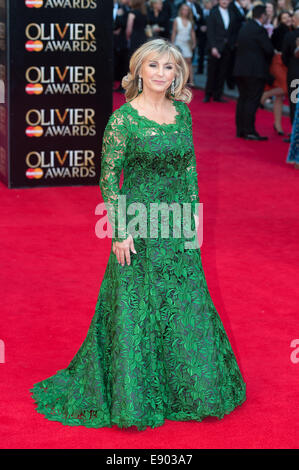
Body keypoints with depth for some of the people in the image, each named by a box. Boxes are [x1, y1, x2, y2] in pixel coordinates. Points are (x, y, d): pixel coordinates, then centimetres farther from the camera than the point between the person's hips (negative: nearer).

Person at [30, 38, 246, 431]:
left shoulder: (183, 112, 5)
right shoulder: (123, 118, -12)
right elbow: (108, 178, -11)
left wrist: (194, 210, 8)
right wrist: (119, 232, -13)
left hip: (179, 224, 6)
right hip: (139, 224, -5)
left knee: (185, 302, 13)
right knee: (136, 305, 2)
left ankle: (183, 388, 31)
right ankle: (132, 395, 19)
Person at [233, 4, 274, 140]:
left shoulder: (244, 27, 12)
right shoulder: (259, 30, -14)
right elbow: (269, 50, -15)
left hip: (240, 70, 8)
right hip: (255, 71, -8)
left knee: (243, 98, 12)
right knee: (252, 101, -5)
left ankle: (240, 130, 15)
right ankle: (249, 131, -5)